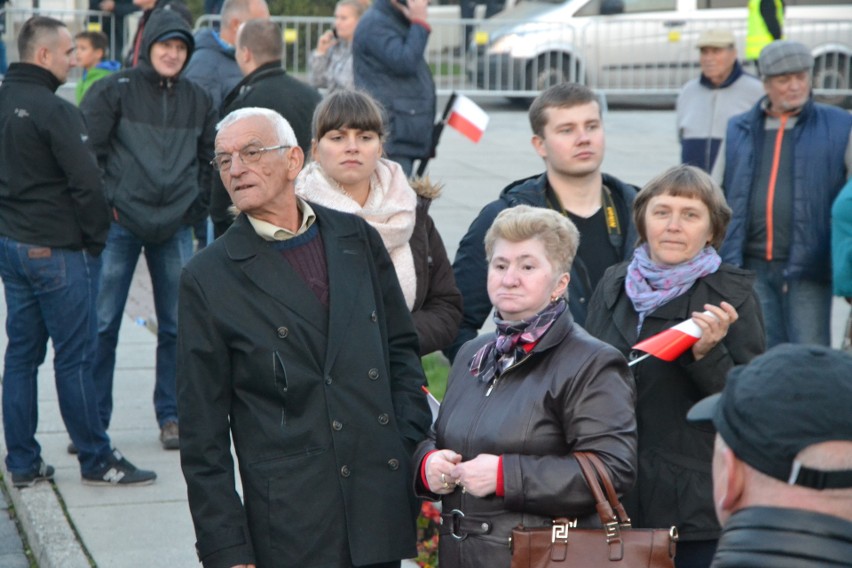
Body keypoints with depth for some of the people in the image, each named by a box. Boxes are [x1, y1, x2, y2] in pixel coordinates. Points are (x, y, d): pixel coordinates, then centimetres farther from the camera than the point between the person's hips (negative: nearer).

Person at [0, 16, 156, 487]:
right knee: (75, 358, 0)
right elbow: (86, 183, -19)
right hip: (57, 252, -8)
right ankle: (96, 461, 9)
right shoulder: (54, 111, -18)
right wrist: (96, 239, -5)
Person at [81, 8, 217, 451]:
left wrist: (196, 206, 9)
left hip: (175, 229, 4)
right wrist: (104, 202, -9)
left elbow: (210, 157, 19)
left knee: (177, 327, 7)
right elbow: (88, 148, -5)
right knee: (102, 326, -2)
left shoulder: (197, 100, 9)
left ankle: (172, 415, 17)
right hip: (120, 225, -3)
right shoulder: (115, 90, -4)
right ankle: (93, 420, 7)